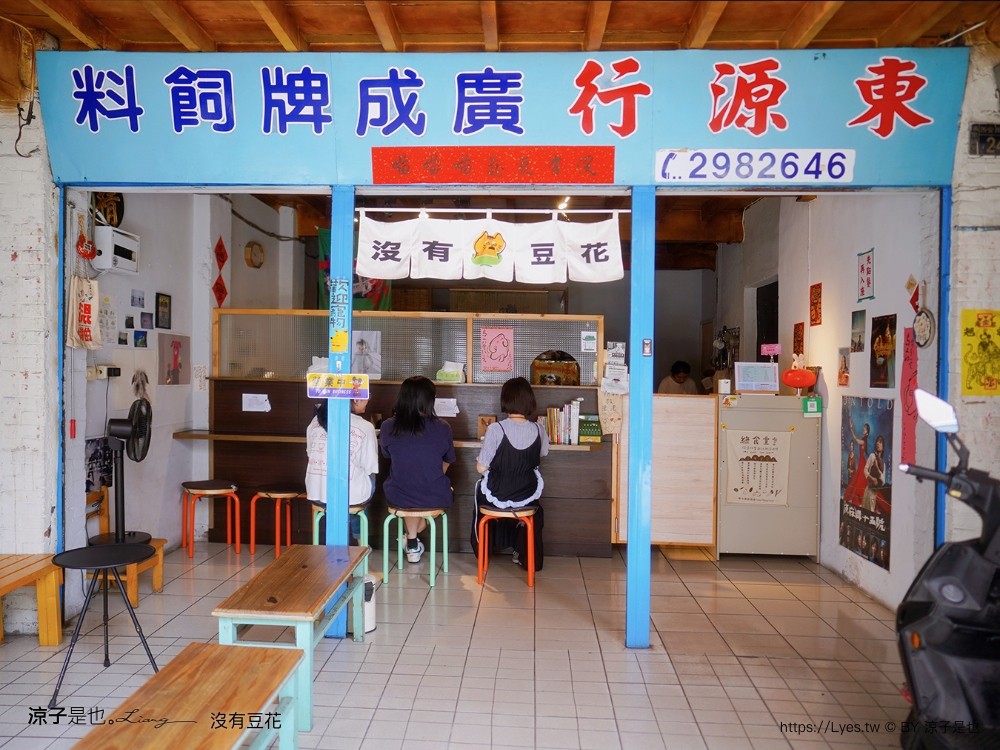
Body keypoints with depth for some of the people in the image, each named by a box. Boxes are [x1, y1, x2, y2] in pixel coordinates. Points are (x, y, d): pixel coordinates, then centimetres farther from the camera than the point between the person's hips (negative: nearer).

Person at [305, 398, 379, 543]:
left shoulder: (316, 421, 2)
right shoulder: (365, 427, -10)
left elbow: (310, 453, 11)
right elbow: (370, 467, -6)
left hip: (316, 493, 4)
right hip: (349, 495, -4)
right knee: (369, 477, 28)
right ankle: (358, 536, 37)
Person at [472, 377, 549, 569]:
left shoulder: (496, 429, -21)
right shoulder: (538, 429, -11)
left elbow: (481, 468, -15)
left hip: (496, 496, -2)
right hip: (527, 497, 2)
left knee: (481, 488, 33)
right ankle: (528, 557, 41)